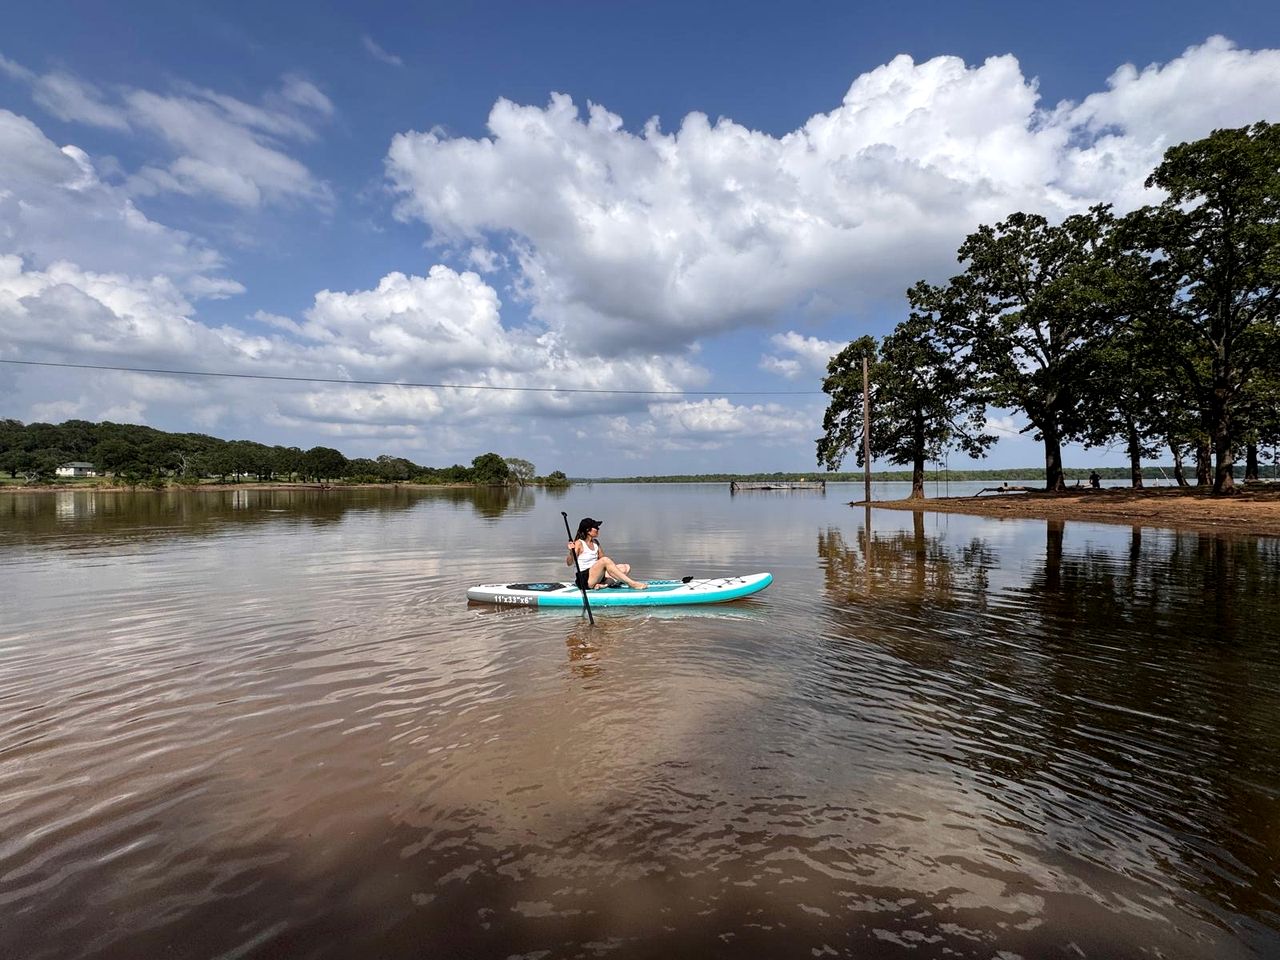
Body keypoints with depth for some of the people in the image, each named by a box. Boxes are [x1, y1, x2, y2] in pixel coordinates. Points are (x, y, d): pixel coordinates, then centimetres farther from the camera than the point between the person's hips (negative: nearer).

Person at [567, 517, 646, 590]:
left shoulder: (595, 542, 14)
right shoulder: (579, 543, -8)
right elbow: (569, 564, -15)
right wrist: (571, 552, -34)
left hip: (598, 577, 8)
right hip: (584, 579, -8)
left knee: (626, 567, -3)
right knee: (605, 560, -31)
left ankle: (603, 584, -23)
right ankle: (632, 583, -32)